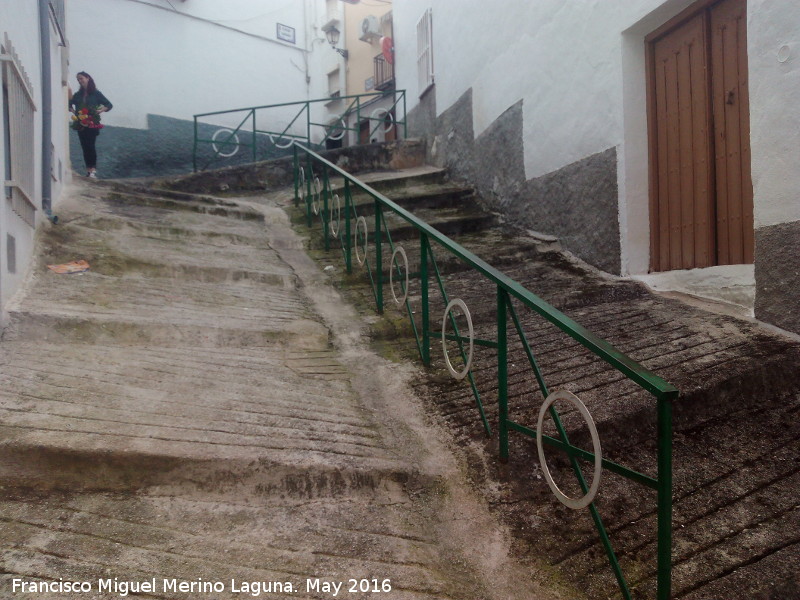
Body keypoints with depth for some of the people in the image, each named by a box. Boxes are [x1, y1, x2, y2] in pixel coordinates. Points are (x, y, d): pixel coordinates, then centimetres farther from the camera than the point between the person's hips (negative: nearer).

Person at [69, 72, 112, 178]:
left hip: (92, 124, -4)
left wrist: (102, 110, -12)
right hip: (81, 125, 5)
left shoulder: (96, 93, 3)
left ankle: (93, 170, -16)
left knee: (90, 146, -15)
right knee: (84, 147, 3)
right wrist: (71, 109, 3)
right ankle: (88, 170, 6)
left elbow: (109, 105, 4)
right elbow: (69, 104, 23)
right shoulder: (77, 95, 15)